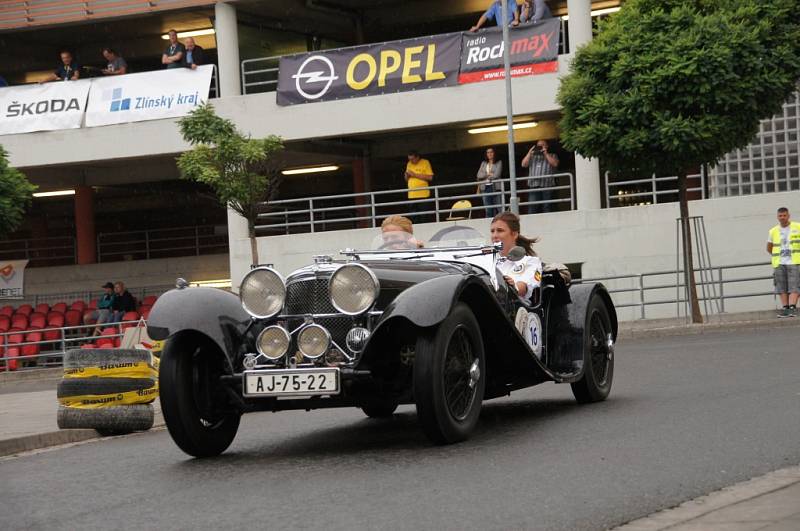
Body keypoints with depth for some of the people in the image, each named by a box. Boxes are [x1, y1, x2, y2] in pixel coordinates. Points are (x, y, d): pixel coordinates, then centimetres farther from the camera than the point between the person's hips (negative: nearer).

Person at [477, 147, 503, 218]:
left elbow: (496, 175, -6)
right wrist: (489, 174, -2)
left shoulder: (499, 163, 7)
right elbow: (479, 175, 7)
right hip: (485, 188, 3)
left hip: (495, 187, -3)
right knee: (488, 210, -2)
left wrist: (485, 175, 4)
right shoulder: (483, 163, 18)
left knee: (498, 209, -9)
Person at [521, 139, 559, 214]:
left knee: (547, 208, -3)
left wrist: (545, 154, -1)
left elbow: (555, 164, -4)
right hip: (533, 186, 2)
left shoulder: (552, 156, 17)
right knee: (532, 209, -7)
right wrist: (529, 153, 6)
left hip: (547, 186, -2)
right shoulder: (532, 156, 24)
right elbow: (524, 164, 11)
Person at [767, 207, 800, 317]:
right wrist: (779, 256, 12)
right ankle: (785, 308, 2)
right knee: (782, 287, 0)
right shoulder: (773, 231, 9)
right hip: (779, 264, 3)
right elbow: (769, 248, 22)